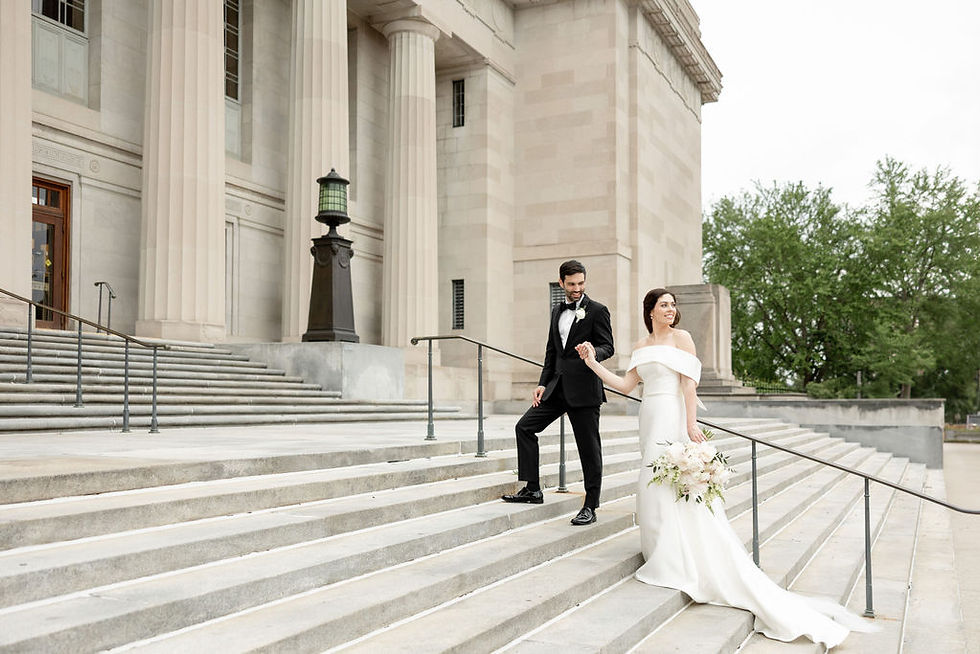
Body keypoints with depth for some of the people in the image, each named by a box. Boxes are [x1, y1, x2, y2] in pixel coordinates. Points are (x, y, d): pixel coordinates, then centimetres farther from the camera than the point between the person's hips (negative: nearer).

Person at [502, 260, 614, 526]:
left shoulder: (597, 311, -3)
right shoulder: (557, 311, 15)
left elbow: (607, 347, -8)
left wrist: (593, 353, -31)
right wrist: (543, 383, 12)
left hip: (584, 389, -7)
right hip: (557, 386, 7)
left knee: (589, 447, -1)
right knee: (524, 427, 3)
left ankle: (590, 507, 9)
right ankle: (533, 490, 12)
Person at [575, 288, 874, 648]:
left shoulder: (681, 338, -2)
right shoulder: (642, 346, 15)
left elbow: (689, 384, -9)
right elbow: (626, 385, 13)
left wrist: (691, 424, -17)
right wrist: (592, 362, 12)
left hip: (673, 422, -6)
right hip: (651, 422, 7)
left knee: (675, 488, -8)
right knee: (653, 487, 6)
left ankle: (682, 565, 2)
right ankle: (668, 561, 14)